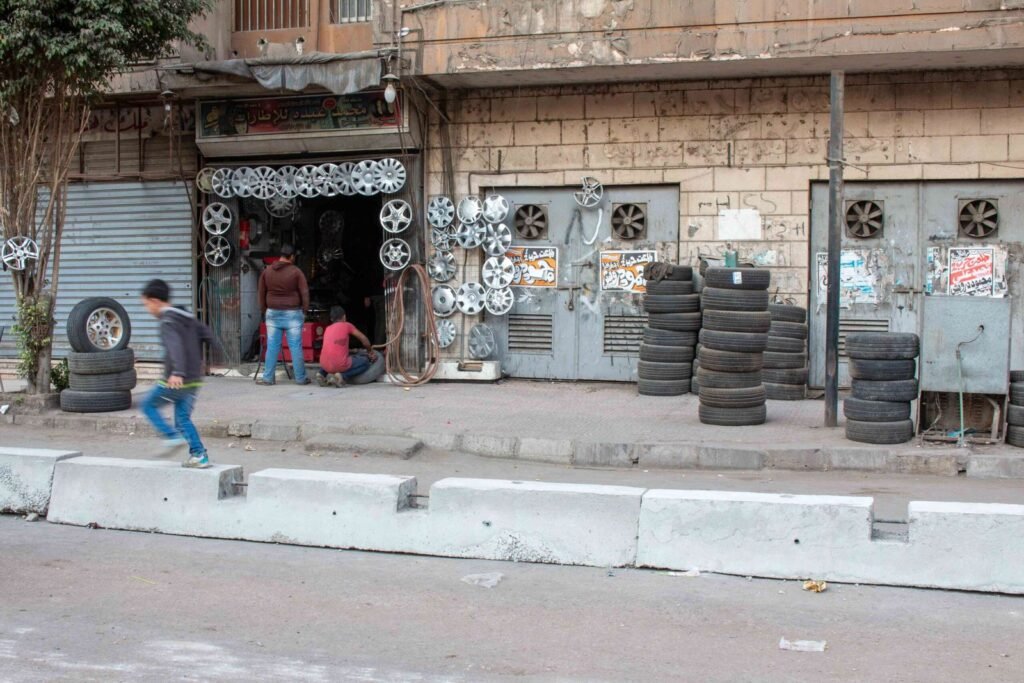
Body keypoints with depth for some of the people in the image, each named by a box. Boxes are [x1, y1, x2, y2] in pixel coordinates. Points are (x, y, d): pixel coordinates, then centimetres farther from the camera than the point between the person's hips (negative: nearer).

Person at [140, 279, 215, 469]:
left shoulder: (168, 322, -14)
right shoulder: (187, 318, 12)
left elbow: (175, 346, -29)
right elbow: (206, 334, 19)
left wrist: (177, 372, -41)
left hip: (176, 381, -8)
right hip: (194, 380, 8)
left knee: (149, 405, 11)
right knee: (183, 418, 12)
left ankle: (173, 437, -1)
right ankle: (199, 455, 4)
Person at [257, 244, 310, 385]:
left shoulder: (267, 271, 6)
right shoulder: (296, 272, -6)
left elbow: (262, 294, 10)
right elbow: (304, 293, -6)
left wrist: (264, 310, 18)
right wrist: (304, 311, 2)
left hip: (272, 313, 3)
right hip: (292, 314, -3)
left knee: (272, 346, 6)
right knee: (296, 346, 1)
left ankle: (268, 378, 7)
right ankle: (300, 378, 5)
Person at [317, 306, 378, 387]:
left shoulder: (328, 329, 20)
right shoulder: (347, 325, 8)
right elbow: (363, 339, 11)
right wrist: (370, 351, 29)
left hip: (325, 365, 6)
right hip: (340, 364, -6)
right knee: (365, 362, 14)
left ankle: (322, 374, 11)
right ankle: (342, 376, -5)